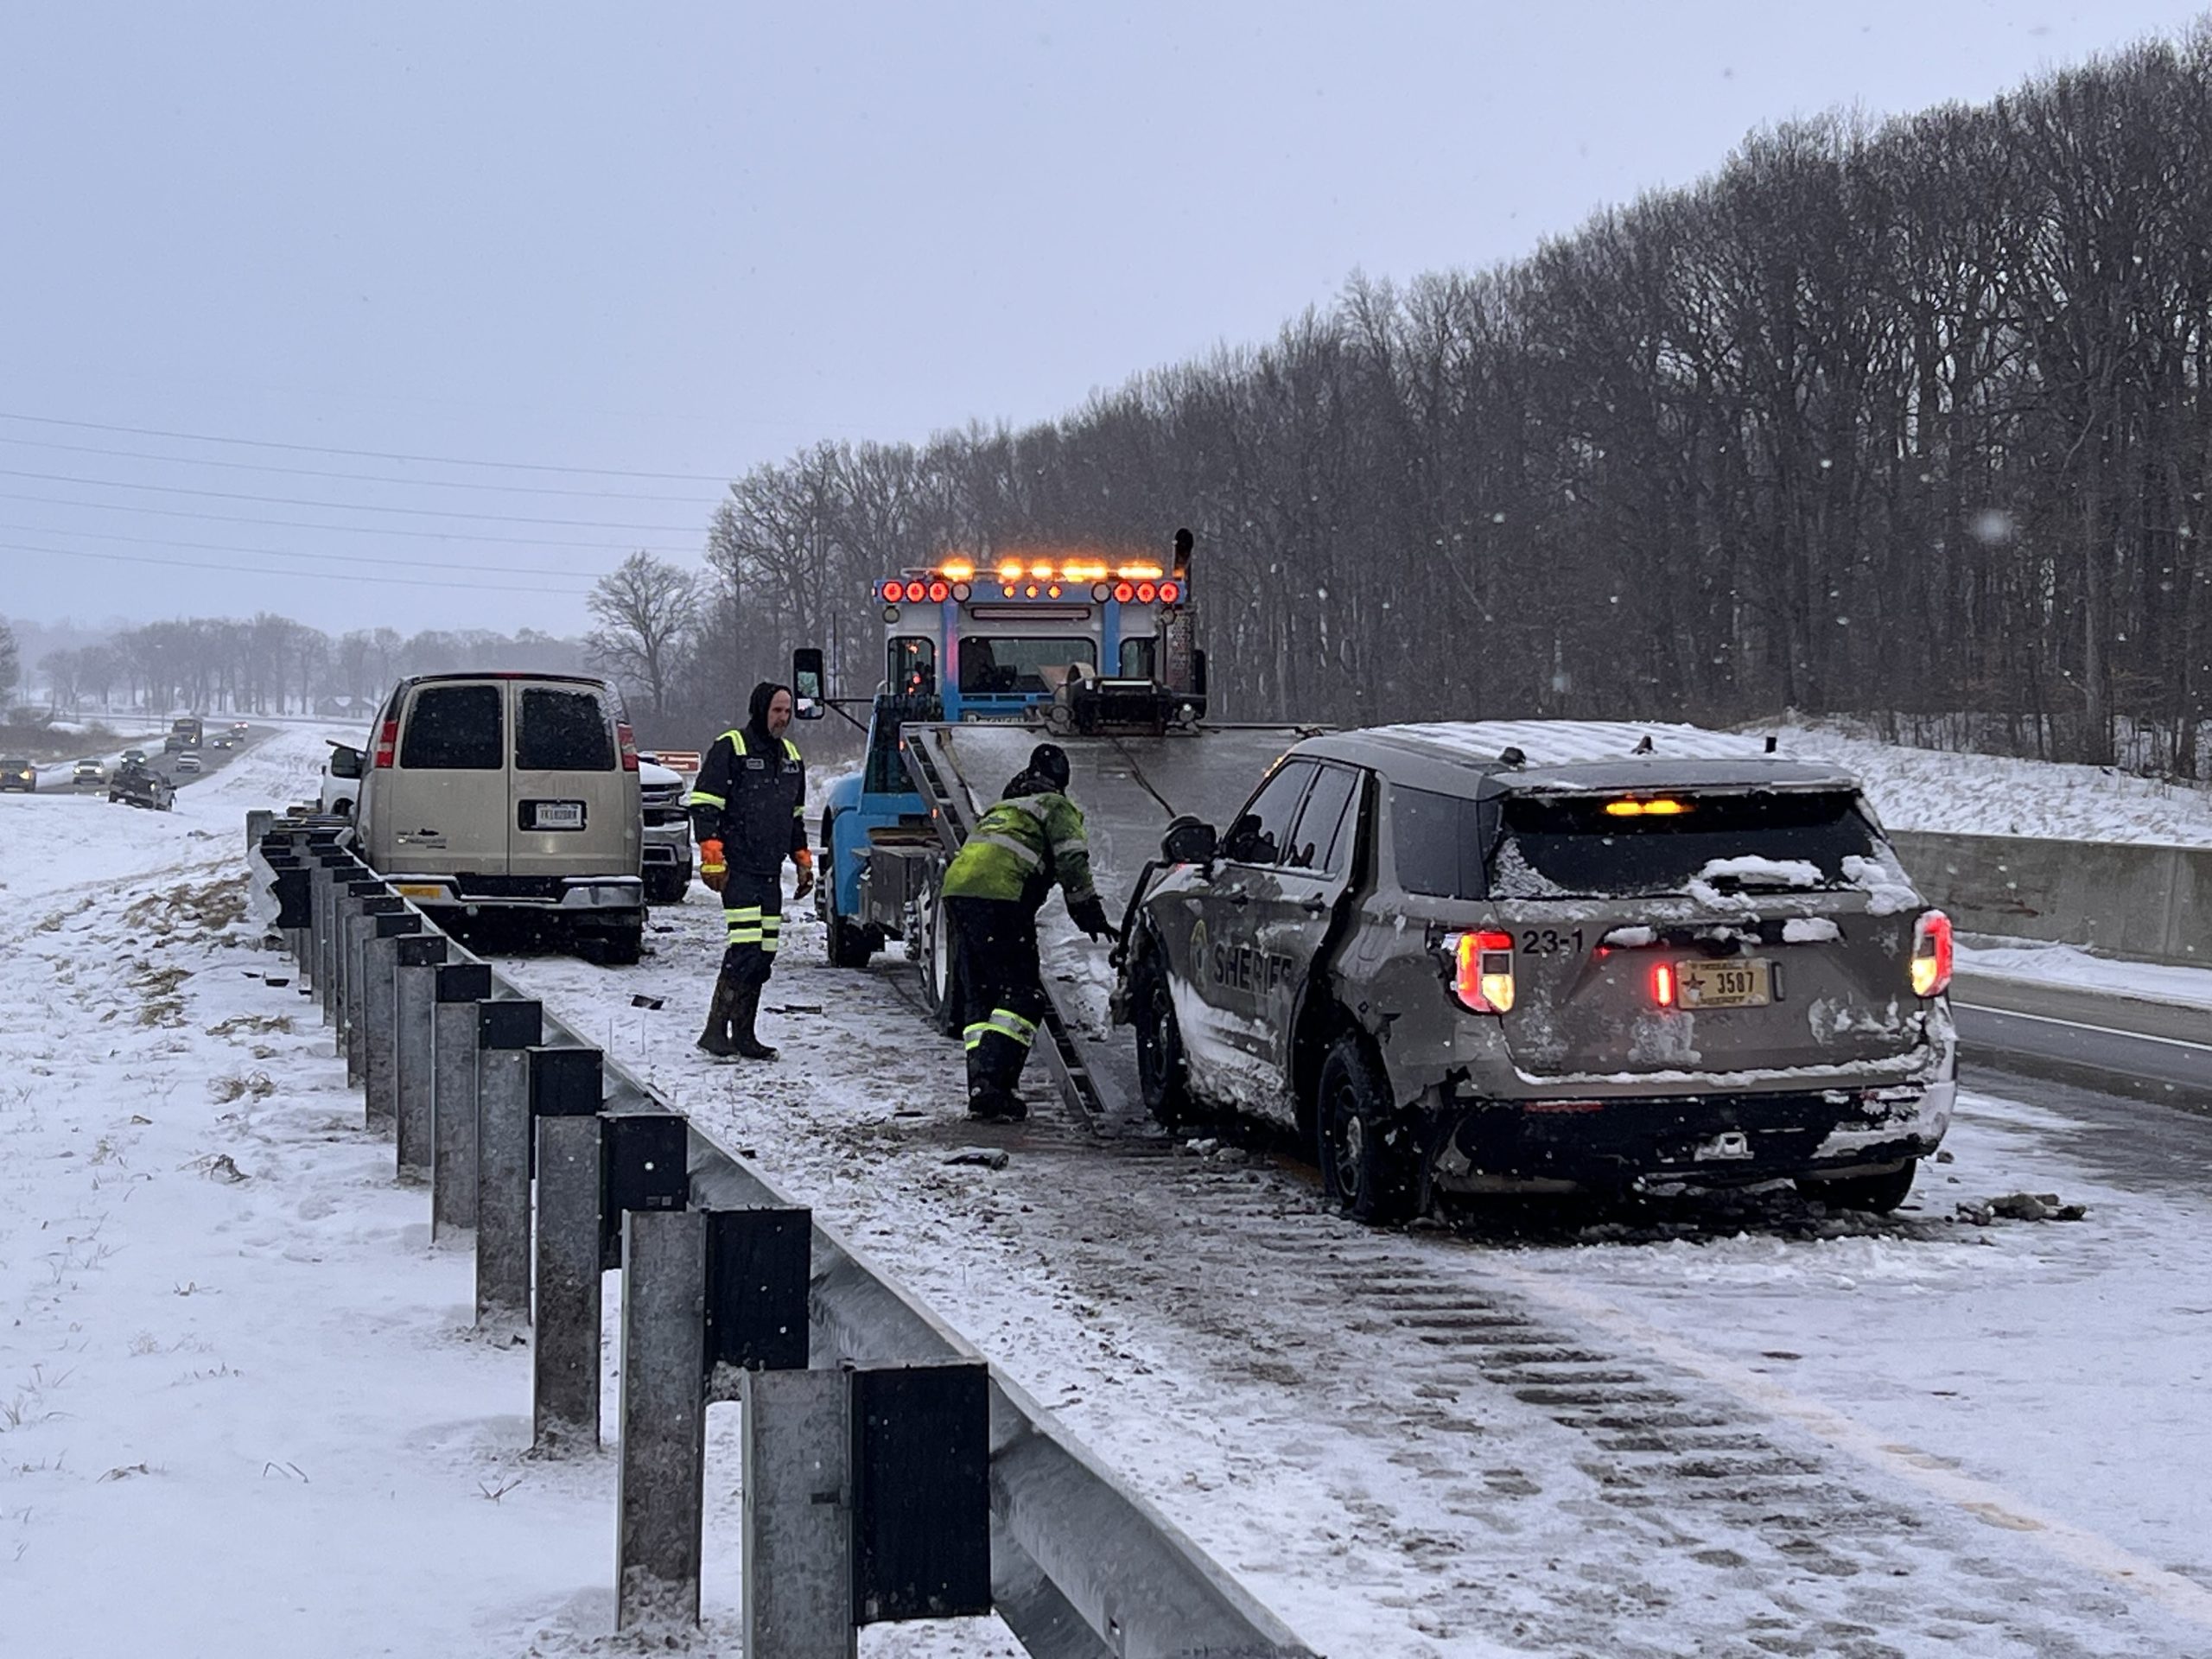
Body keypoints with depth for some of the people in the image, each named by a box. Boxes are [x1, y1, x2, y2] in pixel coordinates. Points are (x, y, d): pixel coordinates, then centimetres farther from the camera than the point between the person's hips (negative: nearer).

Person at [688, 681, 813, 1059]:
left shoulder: (790, 756, 19)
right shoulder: (730, 748, -5)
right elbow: (703, 805, -9)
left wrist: (803, 861, 23)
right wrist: (712, 855, -16)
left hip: (770, 872, 8)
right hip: (738, 869, -8)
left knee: (764, 954, 5)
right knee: (745, 949, -16)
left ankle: (744, 1034, 11)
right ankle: (715, 1031, -13)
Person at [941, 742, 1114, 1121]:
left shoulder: (1003, 807, 36)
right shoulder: (1055, 807, 12)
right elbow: (1071, 861, -2)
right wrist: (1089, 912, 3)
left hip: (956, 889, 8)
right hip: (997, 895, -8)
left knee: (979, 996, 13)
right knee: (1023, 994, -5)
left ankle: (979, 1090, 6)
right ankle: (993, 1083, -20)